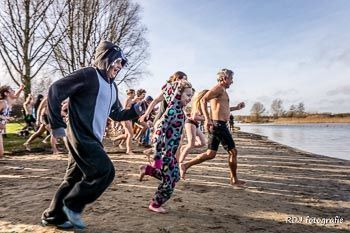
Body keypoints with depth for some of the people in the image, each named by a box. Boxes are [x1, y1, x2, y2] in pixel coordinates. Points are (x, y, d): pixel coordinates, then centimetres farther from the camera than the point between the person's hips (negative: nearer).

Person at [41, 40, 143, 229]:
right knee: (105, 171, -10)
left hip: (93, 139, 9)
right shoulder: (88, 75, -10)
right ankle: (73, 206, 9)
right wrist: (57, 125, -15)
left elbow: (116, 114, 22)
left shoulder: (112, 87, 16)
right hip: (81, 137, -9)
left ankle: (53, 216, 30)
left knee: (75, 177, 14)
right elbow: (55, 90, -14)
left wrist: (135, 111, 4)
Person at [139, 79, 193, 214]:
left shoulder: (179, 111, 4)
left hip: (171, 151, 9)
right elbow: (159, 132, -25)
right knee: (169, 181, 4)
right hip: (166, 151, -9)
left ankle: (147, 169, 26)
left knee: (174, 177, 19)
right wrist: (157, 157, -25)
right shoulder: (172, 111, -21)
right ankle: (155, 204, 26)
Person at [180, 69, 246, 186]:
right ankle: (234, 179, 17)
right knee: (233, 152, 4)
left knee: (210, 154, 11)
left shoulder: (221, 90, 22)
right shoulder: (219, 88, -9)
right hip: (219, 124, -10)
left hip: (215, 125, 10)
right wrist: (207, 118, -29)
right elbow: (203, 100, -22)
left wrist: (236, 108, 30)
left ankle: (185, 165, 9)